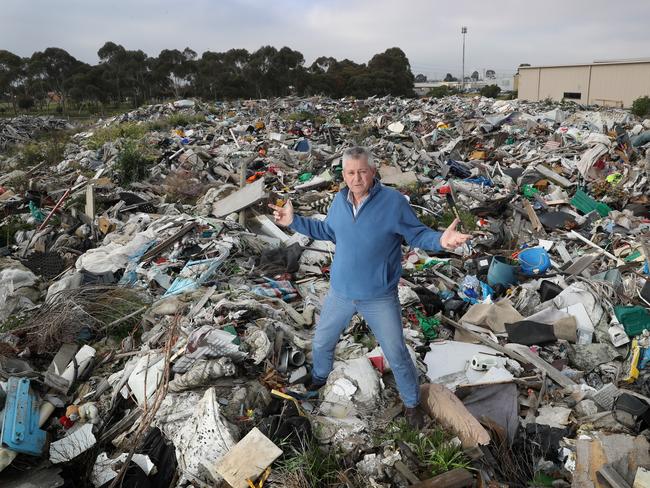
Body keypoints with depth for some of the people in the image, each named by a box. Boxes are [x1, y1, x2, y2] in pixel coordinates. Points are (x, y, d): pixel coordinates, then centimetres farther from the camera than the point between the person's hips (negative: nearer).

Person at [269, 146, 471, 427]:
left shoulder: (393, 201, -17)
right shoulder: (340, 200, -2)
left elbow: (417, 235, -10)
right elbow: (327, 231, 15)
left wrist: (440, 241, -31)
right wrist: (294, 222, 10)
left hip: (380, 298, -4)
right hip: (340, 293, 5)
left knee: (397, 355, 8)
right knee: (321, 343, 22)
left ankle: (412, 403, 34)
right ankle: (319, 379, 54)